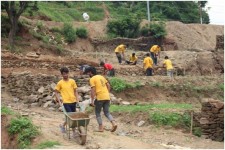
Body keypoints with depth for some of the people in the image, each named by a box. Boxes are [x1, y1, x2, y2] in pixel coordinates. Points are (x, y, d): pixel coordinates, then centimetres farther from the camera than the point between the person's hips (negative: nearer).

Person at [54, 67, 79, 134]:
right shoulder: (60, 83, -4)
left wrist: (77, 100, 2)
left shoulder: (72, 81, 4)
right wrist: (59, 101, -5)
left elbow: (75, 91, 10)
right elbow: (56, 92, 3)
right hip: (66, 102, -4)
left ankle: (63, 125, 27)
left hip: (73, 101, 4)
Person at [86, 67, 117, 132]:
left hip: (99, 98, -6)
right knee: (107, 112, 12)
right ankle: (114, 123, -9)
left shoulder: (92, 79, -4)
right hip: (107, 97, 6)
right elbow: (108, 85, 16)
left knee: (97, 113, 10)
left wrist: (92, 101, -11)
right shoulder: (101, 76, 18)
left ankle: (101, 127, 7)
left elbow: (93, 90, -12)